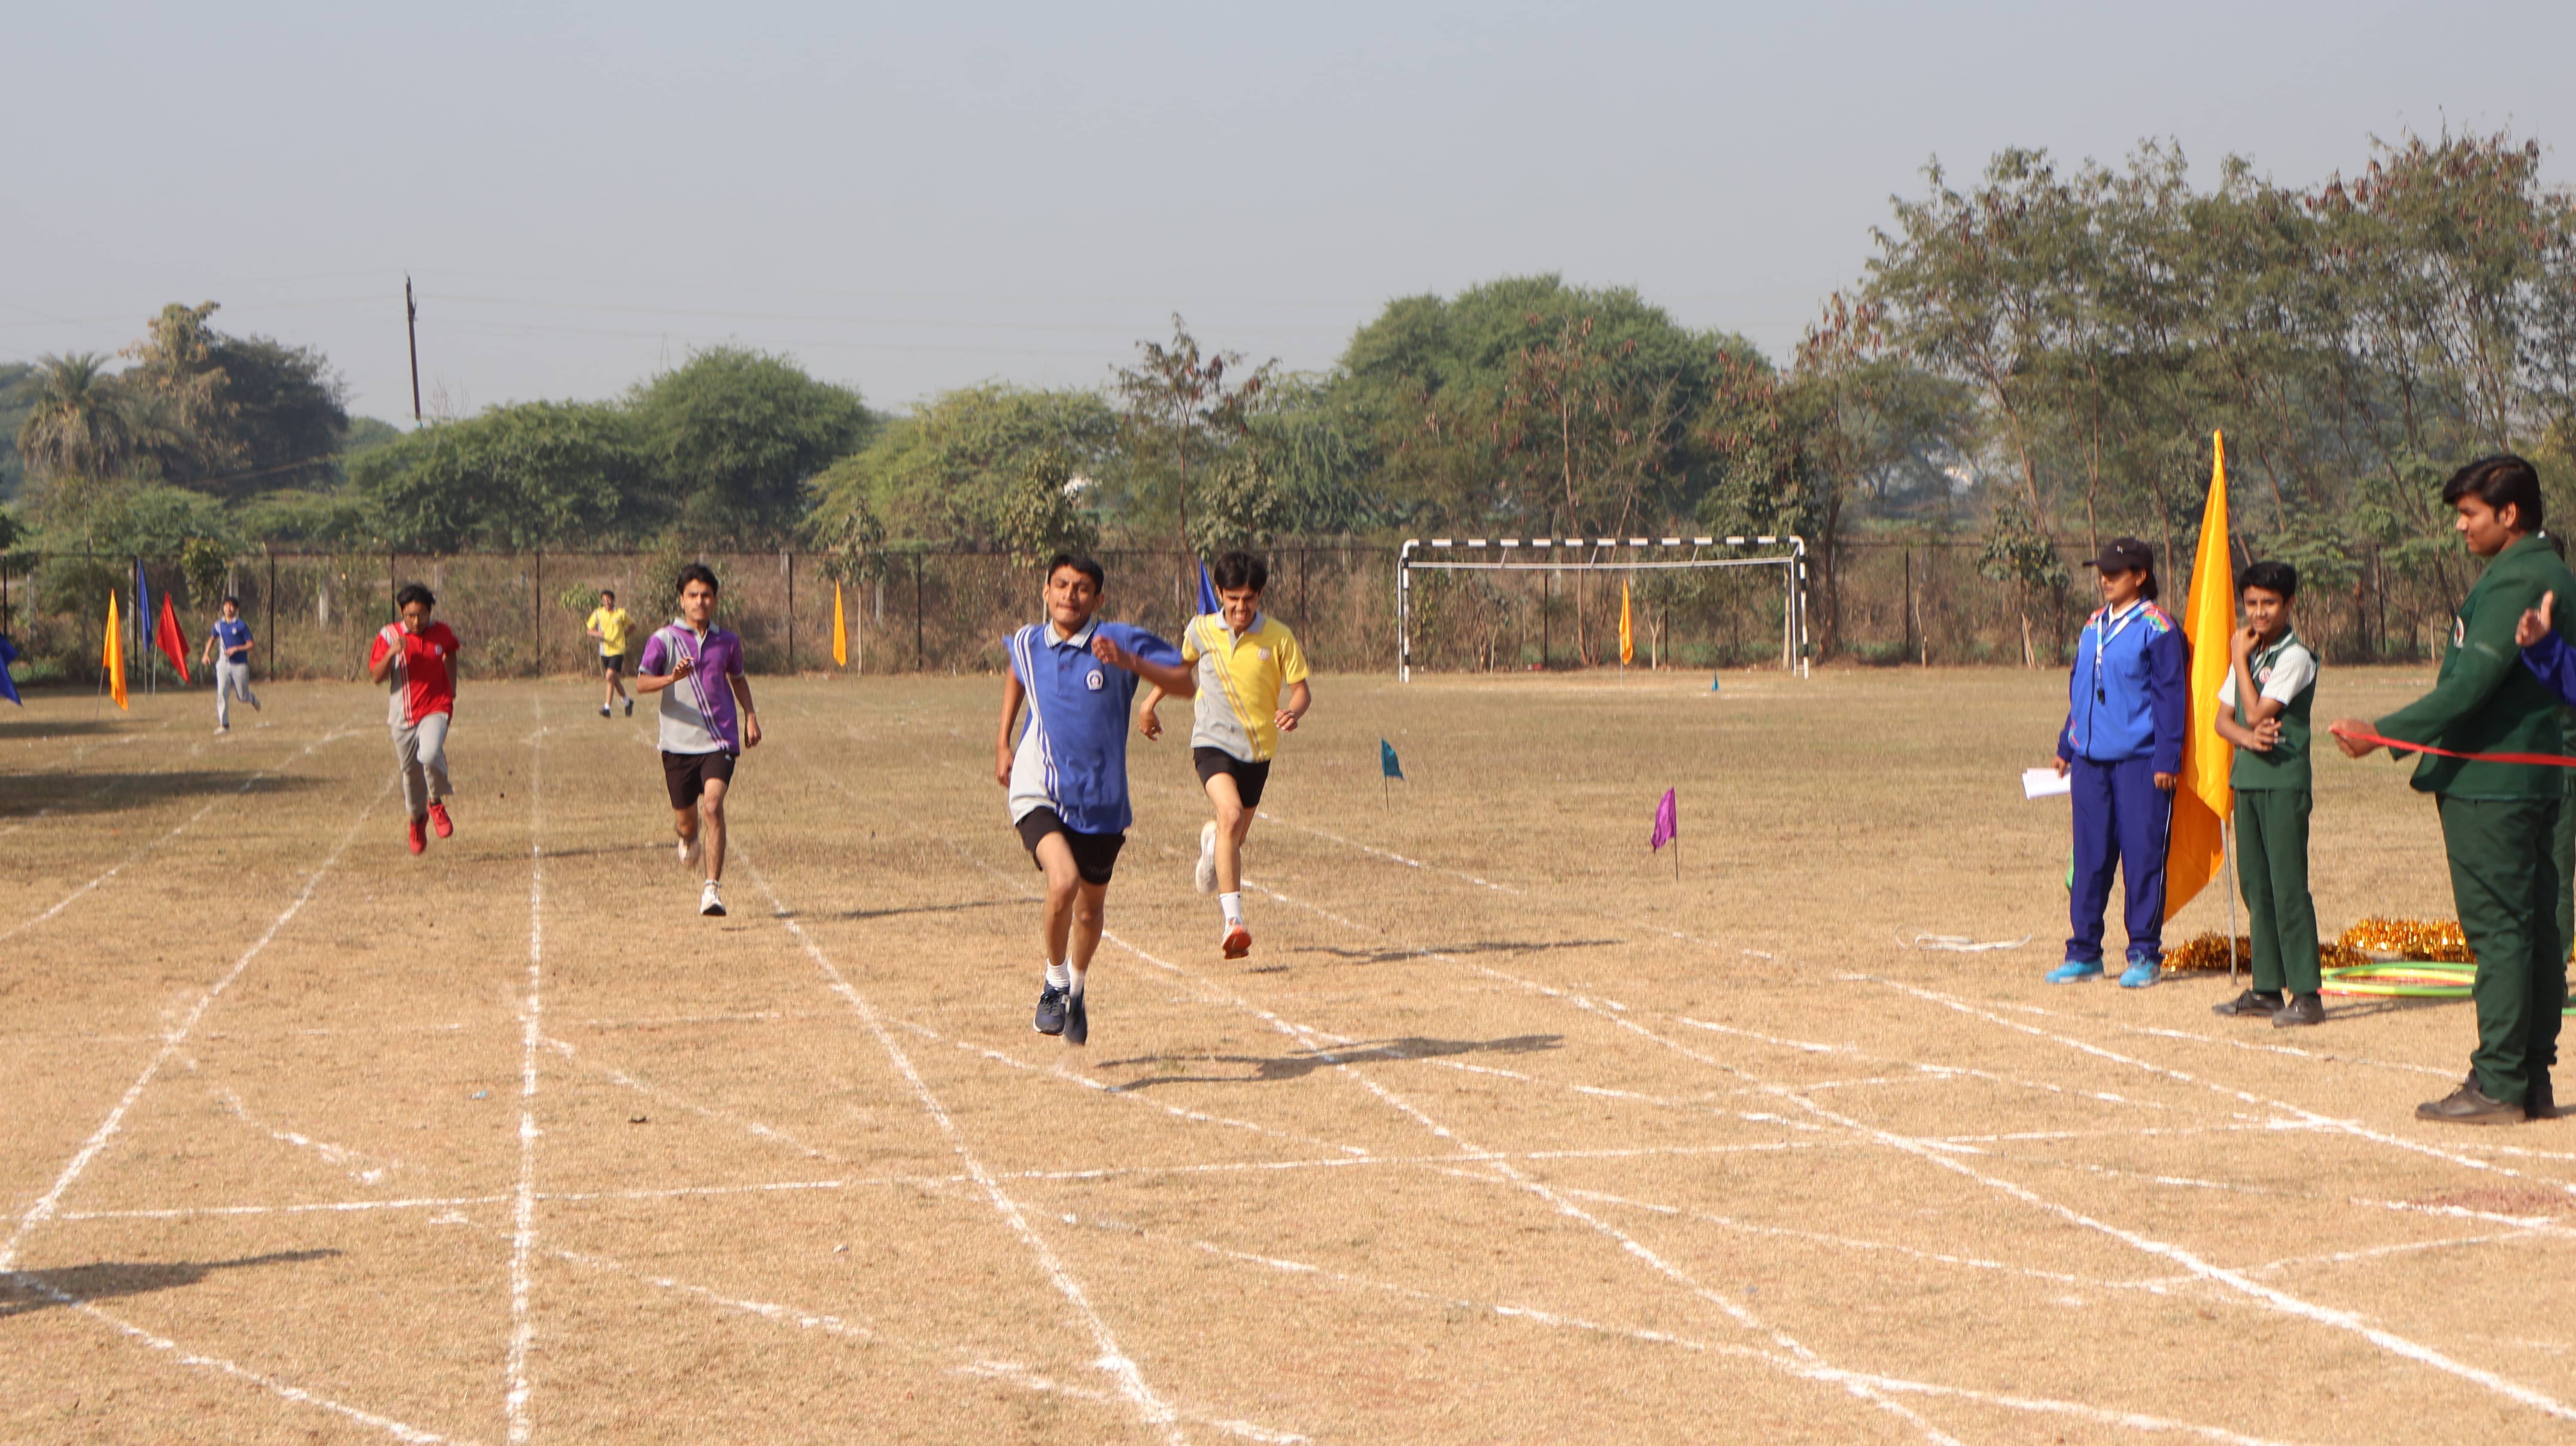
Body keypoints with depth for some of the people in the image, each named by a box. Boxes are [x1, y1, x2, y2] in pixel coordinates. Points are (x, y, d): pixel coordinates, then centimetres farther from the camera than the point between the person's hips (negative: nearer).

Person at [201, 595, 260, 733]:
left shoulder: (241, 626, -6)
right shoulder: (219, 625, 7)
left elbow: (252, 645, -5)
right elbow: (212, 639, 25)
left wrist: (236, 649, -18)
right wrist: (206, 655, 12)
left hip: (240, 665, -3)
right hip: (223, 664, 3)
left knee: (242, 697, 6)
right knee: (222, 694, -10)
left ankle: (253, 699, 43)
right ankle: (224, 725, -9)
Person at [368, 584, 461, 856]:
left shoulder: (441, 634, 0)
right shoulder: (388, 635, -5)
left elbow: (451, 654, 24)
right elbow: (377, 676, -9)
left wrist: (452, 690, 17)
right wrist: (391, 654, -26)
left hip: (435, 709, -1)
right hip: (403, 714, 1)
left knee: (430, 754, -28)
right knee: (410, 771, 10)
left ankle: (436, 802, -1)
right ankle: (417, 818, 37)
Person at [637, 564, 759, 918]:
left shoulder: (727, 642, 7)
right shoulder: (664, 640, -3)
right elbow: (642, 683, -13)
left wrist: (750, 716, 12)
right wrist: (672, 678, -31)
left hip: (720, 742, 0)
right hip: (678, 743, 0)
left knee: (713, 806, -21)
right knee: (686, 821, 9)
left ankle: (713, 889, -22)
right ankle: (689, 838, 49)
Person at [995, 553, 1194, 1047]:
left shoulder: (1120, 641, -8)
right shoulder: (1027, 644, 1)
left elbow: (1186, 684, -11)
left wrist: (1129, 663, -25)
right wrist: (1003, 742, 21)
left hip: (1100, 801, 1)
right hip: (1039, 791, -1)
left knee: (1091, 908, 15)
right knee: (1062, 882, -26)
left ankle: (1076, 991, 44)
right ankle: (1055, 984, -2)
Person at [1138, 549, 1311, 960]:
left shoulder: (1279, 637, -6)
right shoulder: (1201, 630, -1)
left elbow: (1301, 688, -2)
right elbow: (1180, 664, 21)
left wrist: (1294, 712, -24)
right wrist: (1150, 702, 27)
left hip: (1258, 748, 2)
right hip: (1214, 741, -2)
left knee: (1234, 837, 14)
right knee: (1231, 816, -28)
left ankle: (1211, 839, 54)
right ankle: (1233, 921, -32)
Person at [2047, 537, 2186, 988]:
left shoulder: (2156, 629, -6)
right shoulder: (2093, 627, 14)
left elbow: (2169, 697, -7)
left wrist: (2167, 761, -12)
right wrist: (2066, 747, 19)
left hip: (2140, 761, -6)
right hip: (2090, 761, 6)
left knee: (2143, 857, -2)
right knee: (2089, 857, 7)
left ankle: (2145, 955, 5)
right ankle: (2084, 953, 13)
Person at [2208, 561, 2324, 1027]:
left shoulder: (2296, 657, -9)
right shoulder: (2248, 652, 15)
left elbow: (2257, 713, -17)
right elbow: (2224, 719, 13)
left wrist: (2240, 660, -7)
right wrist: (2248, 737, -9)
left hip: (2285, 782, -8)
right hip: (2246, 779, 8)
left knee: (2288, 887, -10)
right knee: (2255, 885, 10)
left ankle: (2306, 994, -9)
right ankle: (2267, 988, 16)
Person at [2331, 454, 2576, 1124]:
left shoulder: (2513, 582, -16)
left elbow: (2471, 685, -22)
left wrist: (2384, 734, -21)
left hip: (2488, 785, -10)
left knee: (2496, 929, -8)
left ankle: (2497, 1085, -7)